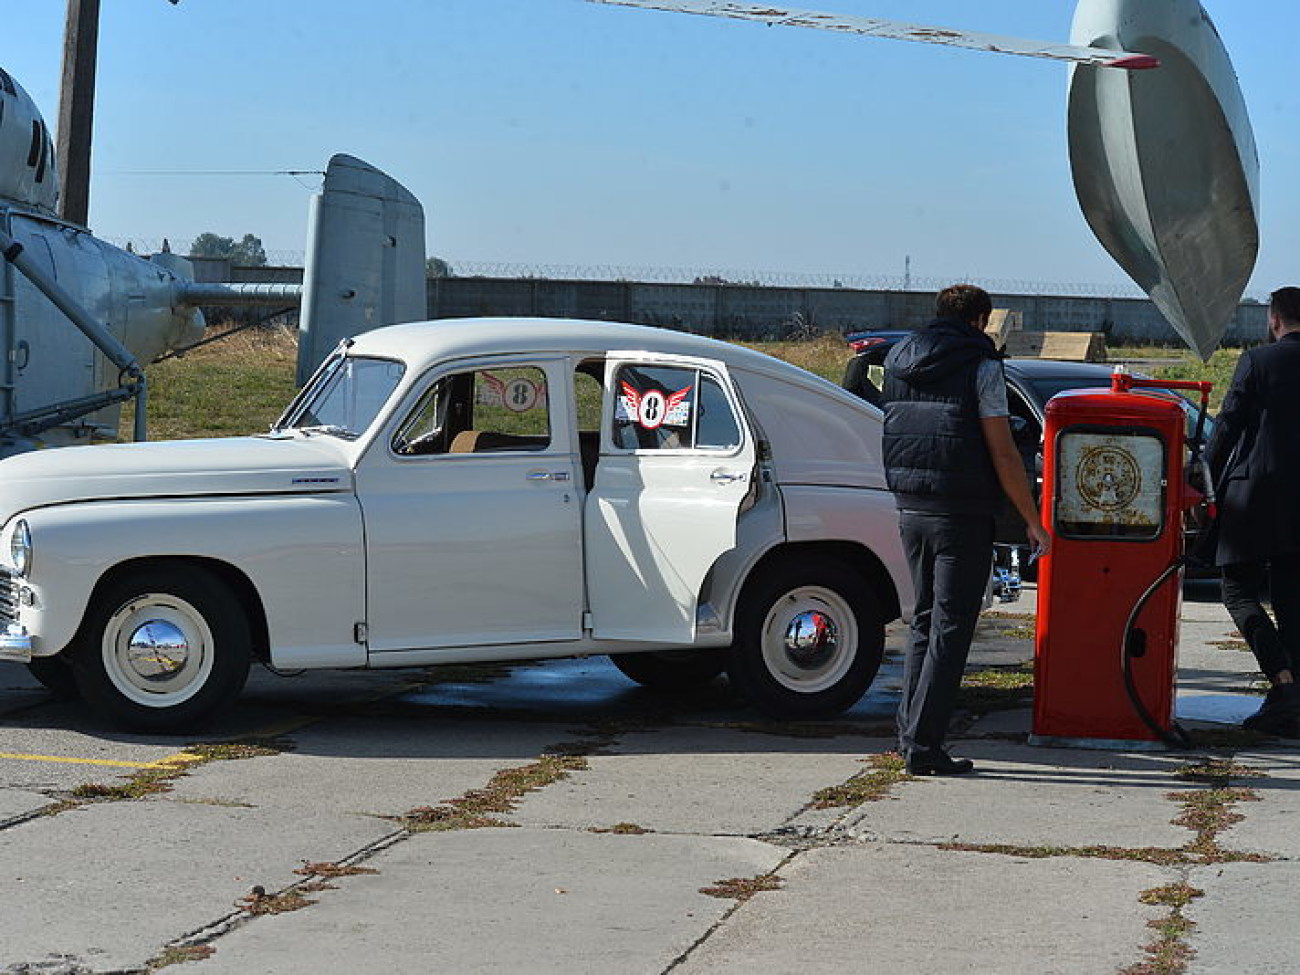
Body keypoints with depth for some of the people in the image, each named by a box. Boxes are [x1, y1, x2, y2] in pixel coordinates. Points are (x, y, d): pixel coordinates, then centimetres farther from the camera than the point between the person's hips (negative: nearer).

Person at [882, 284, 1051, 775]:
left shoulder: (897, 361, 11)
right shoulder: (980, 365, -9)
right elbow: (1002, 454, -11)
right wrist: (1034, 522, -5)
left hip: (910, 511, 6)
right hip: (961, 515, -6)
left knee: (924, 620, 18)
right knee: (950, 628, -2)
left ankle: (909, 730, 18)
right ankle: (923, 744, -5)